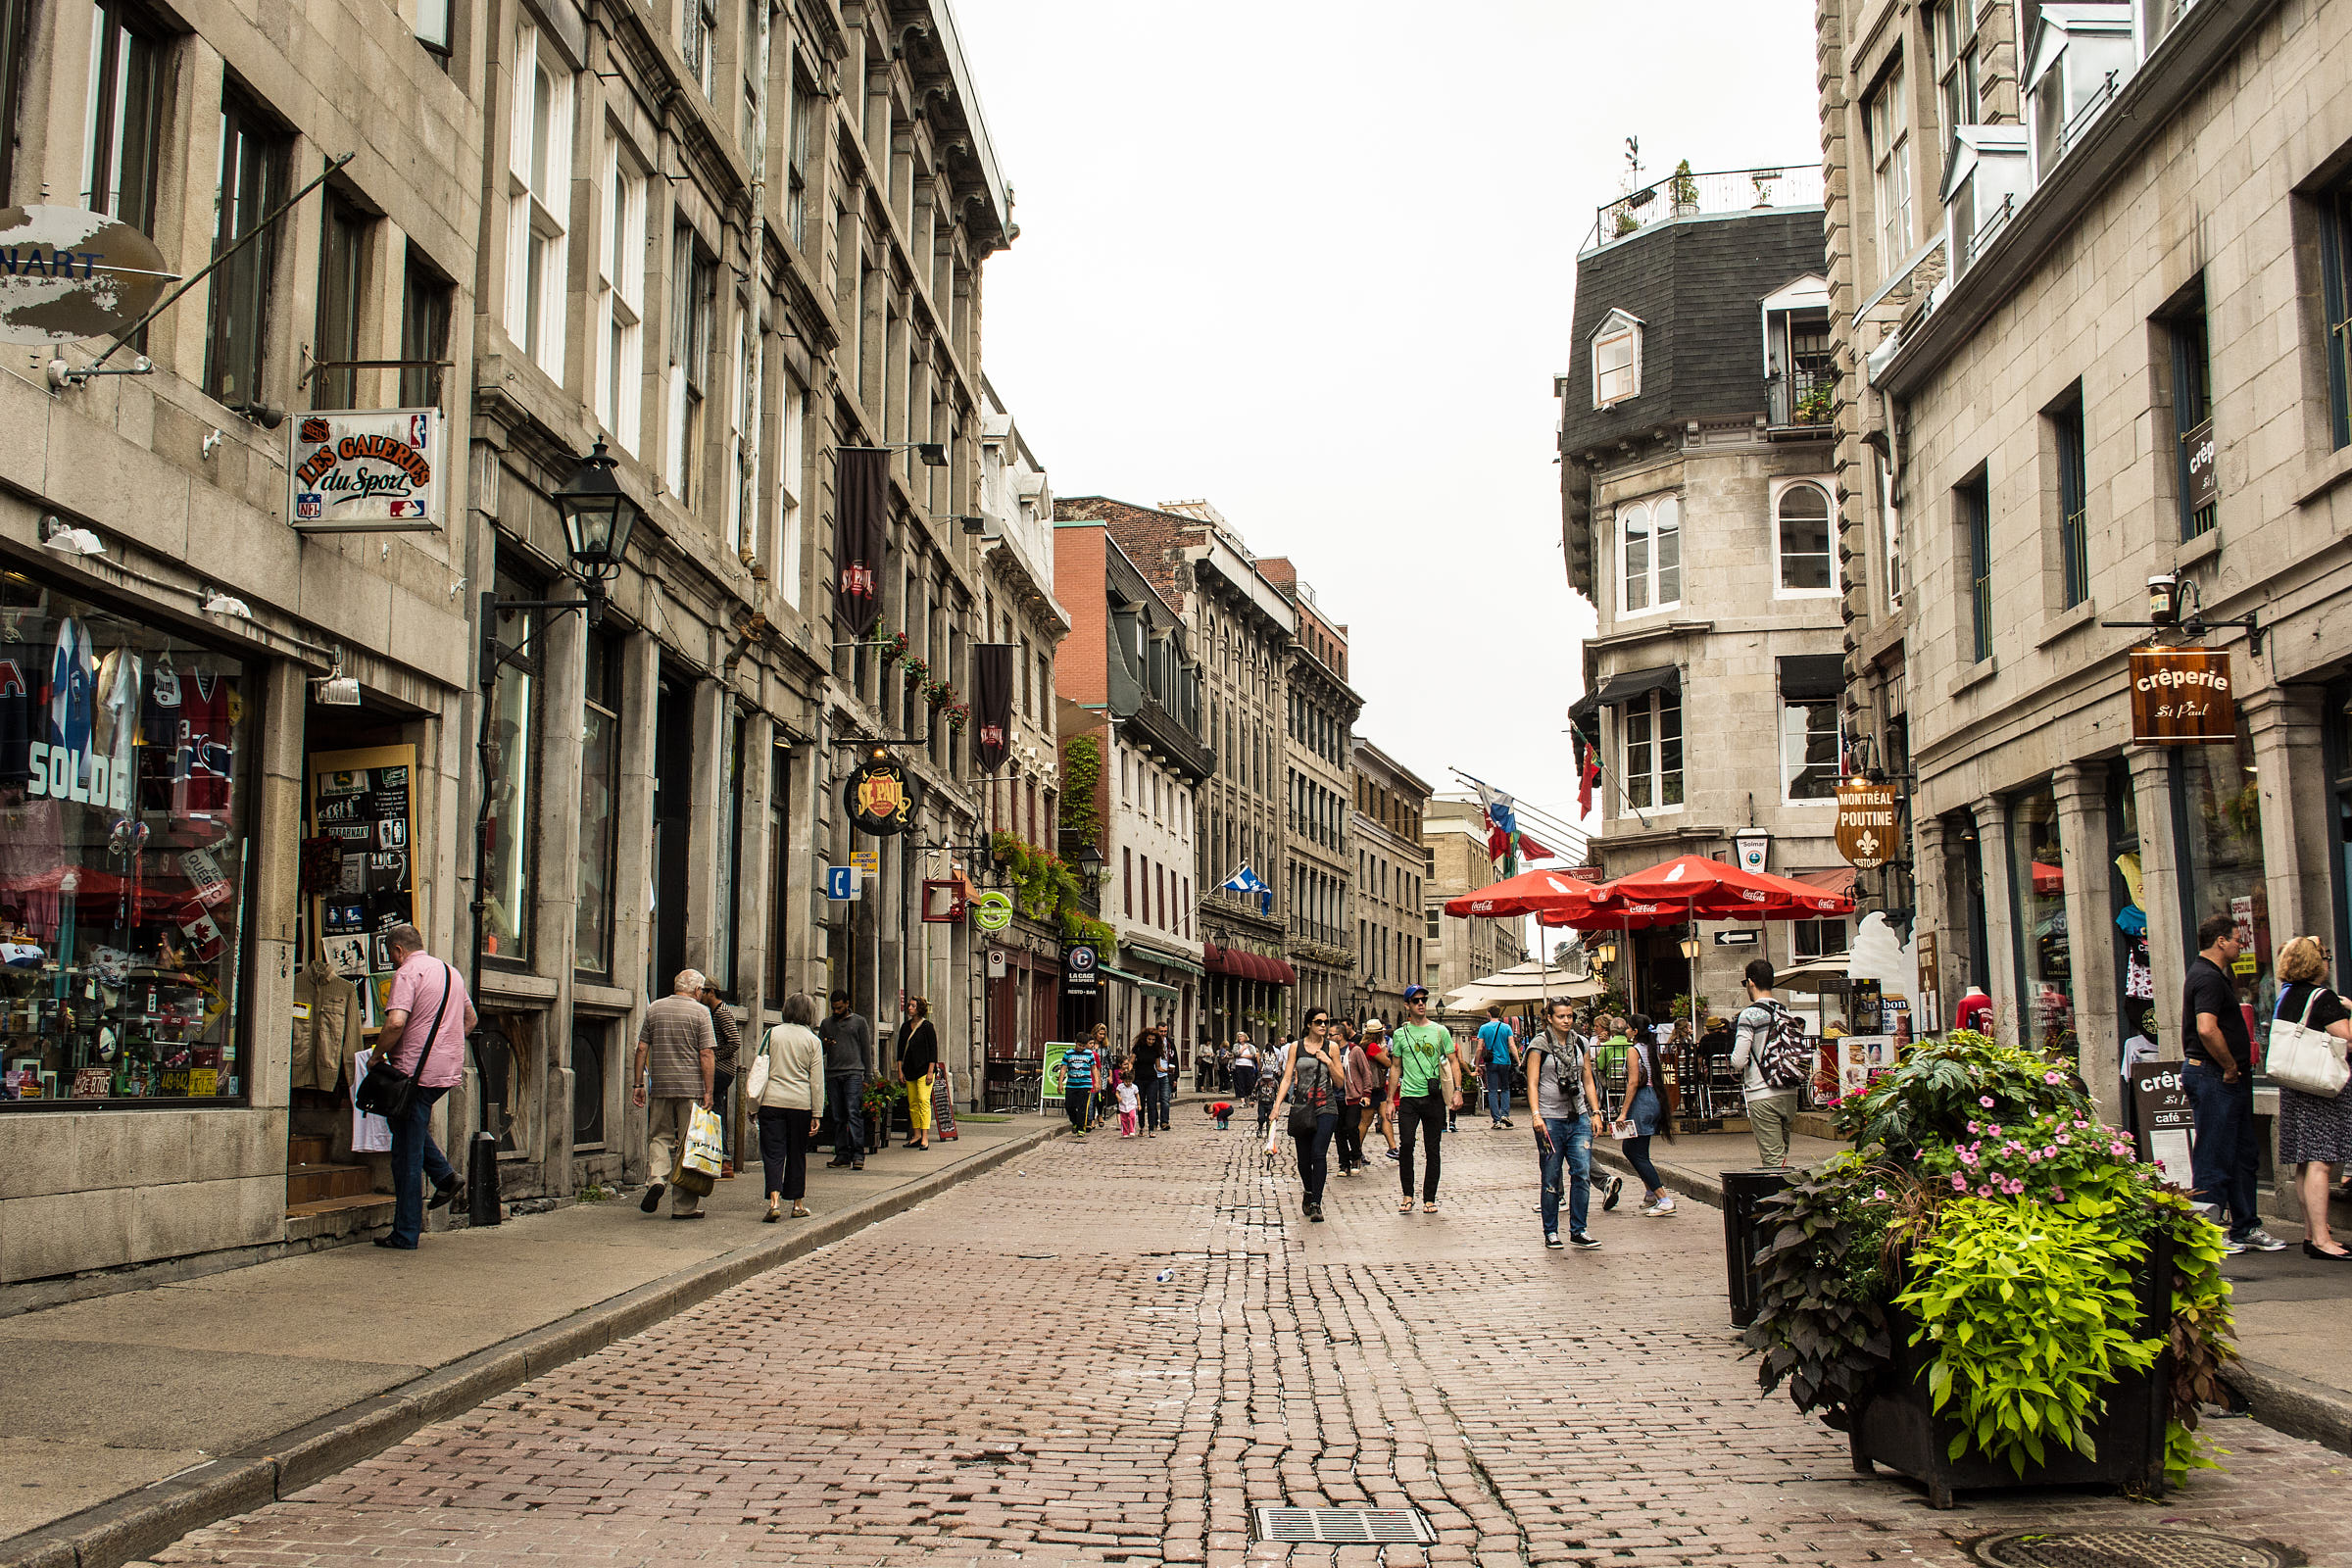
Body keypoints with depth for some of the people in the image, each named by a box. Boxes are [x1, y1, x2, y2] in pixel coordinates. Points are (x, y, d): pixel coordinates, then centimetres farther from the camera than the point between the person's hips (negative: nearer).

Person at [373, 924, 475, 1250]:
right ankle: (444, 1174, 14)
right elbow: (470, 1019, 25)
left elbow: (396, 1023, -22)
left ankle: (405, 1235, 2)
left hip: (417, 1071, -8)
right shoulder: (451, 972, 16)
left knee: (407, 1153, -2)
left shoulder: (407, 973, -9)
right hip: (450, 1070, 8)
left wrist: (377, 1055, -8)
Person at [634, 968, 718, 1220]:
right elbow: (707, 1055, -9)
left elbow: (642, 1048, 8)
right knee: (689, 1144, 3)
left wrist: (639, 1084, 14)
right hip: (691, 1086, -3)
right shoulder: (700, 1012, -4)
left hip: (660, 1086, 3)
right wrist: (708, 1092, -7)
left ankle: (657, 1177, -10)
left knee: (659, 1135, 17)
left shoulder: (654, 1009, 8)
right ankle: (684, 1206, 5)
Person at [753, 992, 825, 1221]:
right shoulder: (813, 1040, 2)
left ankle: (774, 1201, -17)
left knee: (773, 1153, 0)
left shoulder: (772, 1034, 5)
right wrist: (817, 1114, 4)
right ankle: (797, 1204, 21)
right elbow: (817, 1081, 1)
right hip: (801, 1103, 0)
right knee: (797, 1153, 13)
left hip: (772, 1100, 0)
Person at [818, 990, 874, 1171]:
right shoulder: (826, 1024, 18)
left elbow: (867, 1050, 9)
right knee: (838, 1117, 2)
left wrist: (867, 1077, 3)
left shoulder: (859, 1022, 9)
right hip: (833, 1074, 4)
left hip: (853, 1073, -4)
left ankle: (858, 1154, -14)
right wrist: (825, 1045, -4)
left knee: (854, 1112, -13)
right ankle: (842, 1154, 6)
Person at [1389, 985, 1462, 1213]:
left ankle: (1429, 1199, 12)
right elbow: (1396, 1068, 12)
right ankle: (1408, 1195, 2)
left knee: (1433, 1150, 4)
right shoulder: (1400, 1034, 7)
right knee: (1406, 1144, -12)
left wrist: (1457, 1090, -6)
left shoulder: (1440, 1031, 6)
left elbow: (1453, 1061, 6)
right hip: (1409, 1097, 0)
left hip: (1434, 1098, 0)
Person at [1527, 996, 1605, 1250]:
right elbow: (1532, 1083, -5)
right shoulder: (1539, 1045, -2)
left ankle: (1578, 1231, 4)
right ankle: (1551, 1232, 11)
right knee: (1551, 1178, 1)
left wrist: (1595, 1112, 9)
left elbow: (1588, 1081, 16)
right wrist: (1536, 1115, -15)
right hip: (1550, 1119, -4)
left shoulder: (1581, 1043, 11)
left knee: (1582, 1173, -4)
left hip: (1579, 1117, 4)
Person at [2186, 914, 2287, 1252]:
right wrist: (2230, 1067, -19)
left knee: (2243, 1154, 15)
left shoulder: (2214, 974, 18)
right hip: (2213, 1076, -11)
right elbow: (2206, 1029, -31)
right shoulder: (2207, 978, -17)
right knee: (2215, 1157, -6)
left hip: (2229, 1077, 11)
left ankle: (2246, 1227, 23)